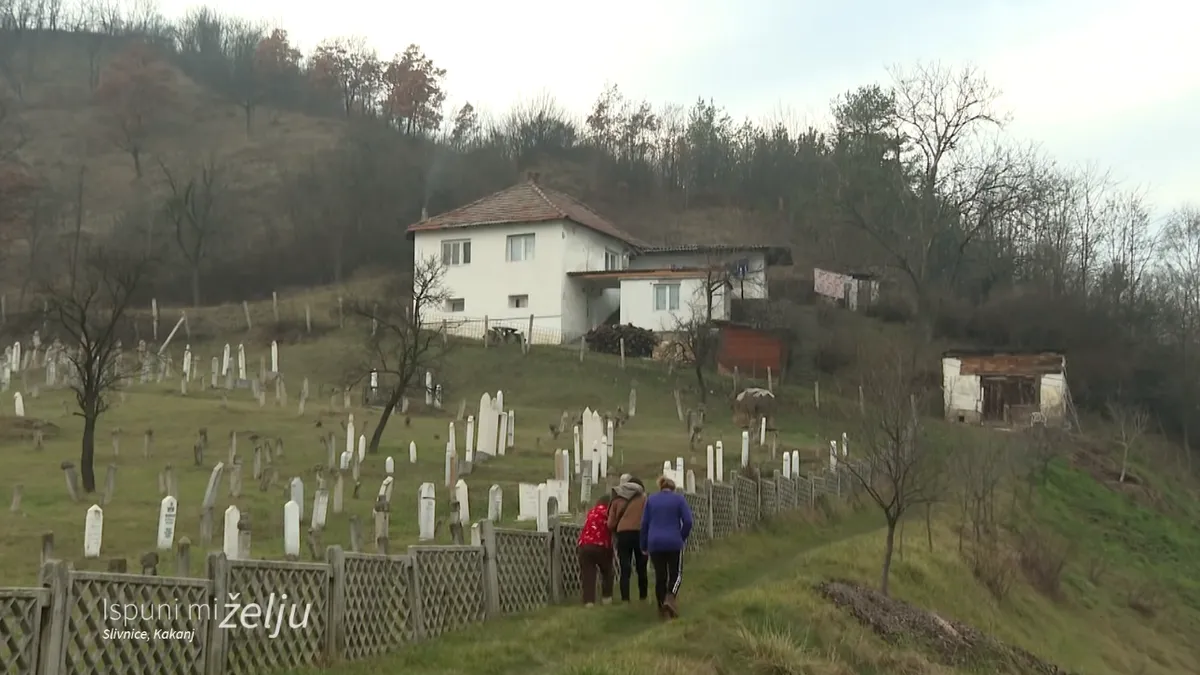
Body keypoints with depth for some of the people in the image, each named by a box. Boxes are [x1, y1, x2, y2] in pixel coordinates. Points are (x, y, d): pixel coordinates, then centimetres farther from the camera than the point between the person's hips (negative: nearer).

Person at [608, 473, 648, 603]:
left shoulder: (617, 500, 9)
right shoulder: (643, 498, 8)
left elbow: (611, 524, 5)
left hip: (623, 534, 0)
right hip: (640, 533, 0)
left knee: (624, 569, 1)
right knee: (641, 568, 14)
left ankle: (625, 599, -5)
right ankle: (643, 598, 22)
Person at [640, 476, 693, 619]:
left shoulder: (651, 499, 10)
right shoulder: (679, 498, 4)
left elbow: (644, 523, 6)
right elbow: (688, 521, -5)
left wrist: (644, 546, 11)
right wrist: (682, 538, 9)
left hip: (655, 544, 2)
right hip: (674, 543, -2)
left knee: (660, 576, 10)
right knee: (676, 574, 9)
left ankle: (663, 610, 11)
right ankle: (670, 598, -18)